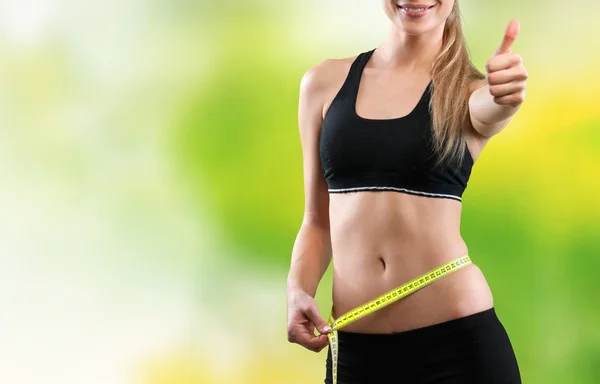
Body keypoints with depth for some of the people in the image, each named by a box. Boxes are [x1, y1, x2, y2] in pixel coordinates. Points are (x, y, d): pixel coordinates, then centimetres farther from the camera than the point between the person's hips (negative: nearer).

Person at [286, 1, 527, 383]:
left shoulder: (467, 92, 0)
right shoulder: (325, 82, 6)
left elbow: (490, 109, -24)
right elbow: (317, 221, 11)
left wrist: (504, 97, -46)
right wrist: (297, 291, -6)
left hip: (457, 337, -2)